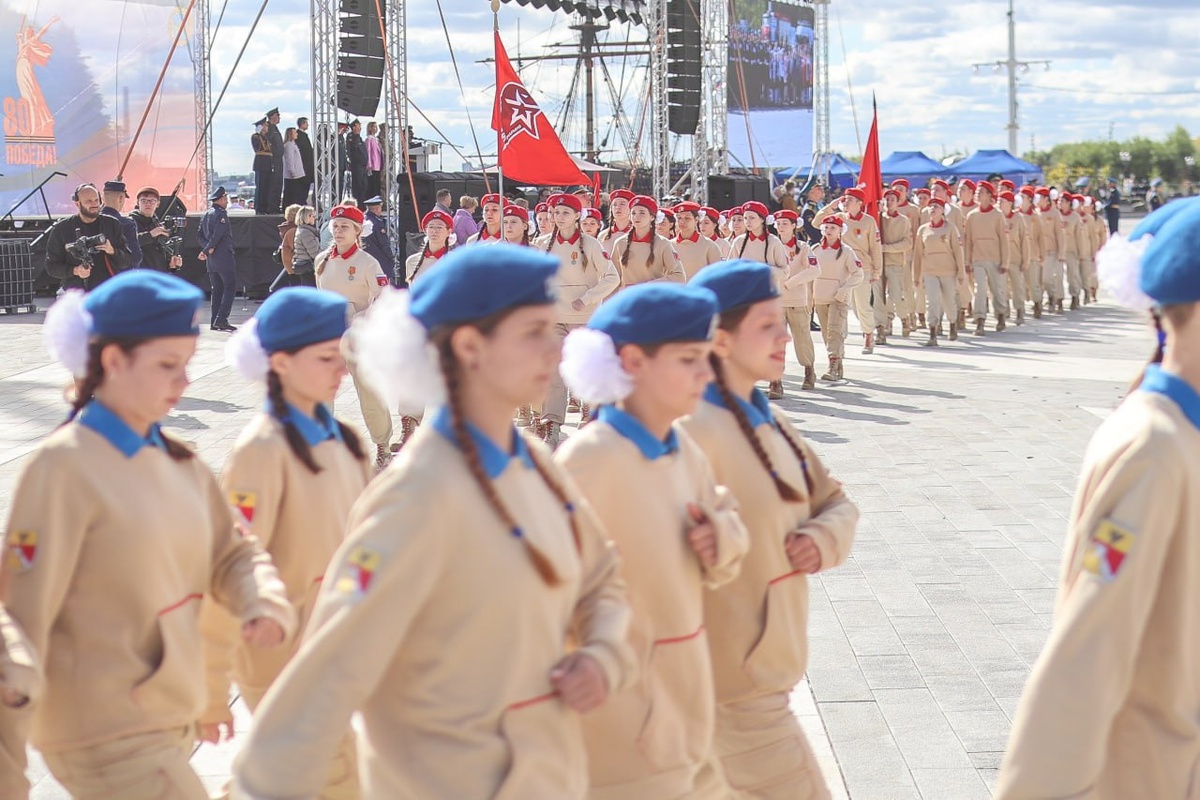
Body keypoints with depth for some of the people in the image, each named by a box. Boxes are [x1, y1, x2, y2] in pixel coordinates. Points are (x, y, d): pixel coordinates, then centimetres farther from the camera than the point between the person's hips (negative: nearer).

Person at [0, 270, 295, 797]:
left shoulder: (177, 461, 7)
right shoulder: (63, 467, -16)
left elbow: (230, 552, 13)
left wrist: (266, 604, -11)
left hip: (170, 725, 8)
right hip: (109, 741, -8)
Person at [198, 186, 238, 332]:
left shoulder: (205, 215, 14)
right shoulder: (221, 215, -12)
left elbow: (199, 236, 12)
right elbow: (217, 236, -18)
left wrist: (207, 248, -1)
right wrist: (206, 251, -11)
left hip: (211, 259, 8)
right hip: (223, 257, -8)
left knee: (217, 289, 12)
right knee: (230, 287, -5)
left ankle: (214, 322, 9)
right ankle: (221, 320, -14)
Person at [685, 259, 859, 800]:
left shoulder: (768, 423, 7)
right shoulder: (698, 432, -21)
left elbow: (835, 502, 13)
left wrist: (824, 538, -6)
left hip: (763, 666, 9)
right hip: (737, 678, -9)